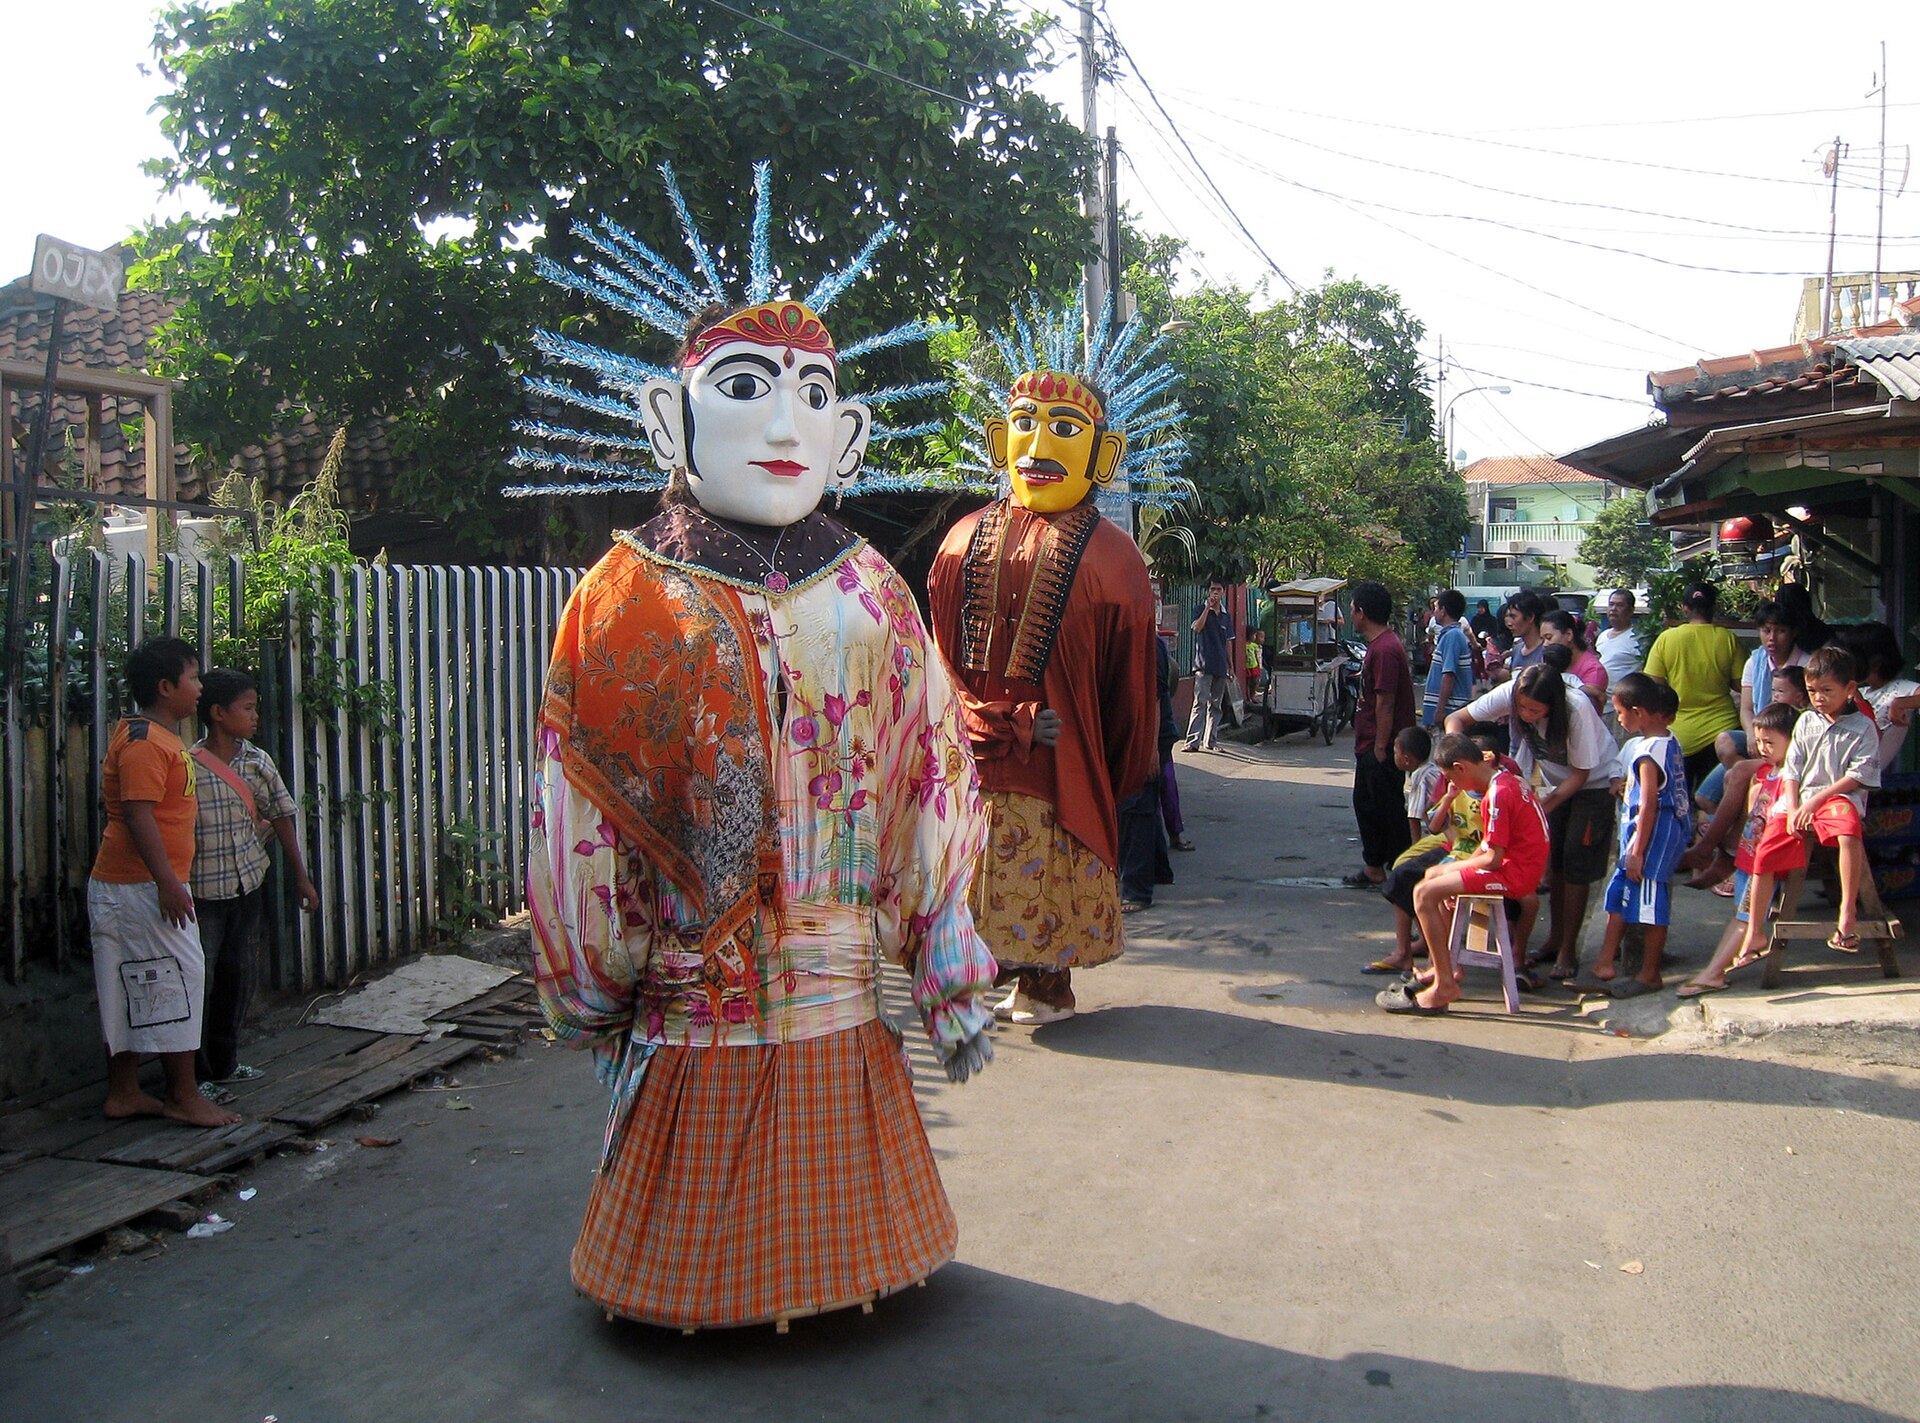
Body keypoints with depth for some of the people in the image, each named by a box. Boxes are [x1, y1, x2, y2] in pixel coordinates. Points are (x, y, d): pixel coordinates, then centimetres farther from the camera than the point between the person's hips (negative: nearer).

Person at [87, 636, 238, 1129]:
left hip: (119, 885, 11)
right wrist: (167, 882, -26)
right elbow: (137, 815, -24)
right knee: (178, 978, -5)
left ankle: (123, 1093, 20)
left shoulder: (158, 736, 17)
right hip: (144, 886, -11)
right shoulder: (144, 742, -17)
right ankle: (184, 1096, 2)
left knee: (133, 988, 13)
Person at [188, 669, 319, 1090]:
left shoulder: (258, 762, 3)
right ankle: (192, 1074, 11)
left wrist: (301, 878, 11)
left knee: (238, 977, 14)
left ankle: (223, 1064, 28)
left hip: (248, 885, 6)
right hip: (202, 892, -5)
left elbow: (281, 818, 9)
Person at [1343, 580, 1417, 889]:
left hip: (1381, 750, -11)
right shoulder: (1380, 644, 12)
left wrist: (1380, 747, -21)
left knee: (1388, 809, -2)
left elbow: (1385, 703, -23)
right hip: (1370, 746, 11)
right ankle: (1373, 868, 27)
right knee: (1367, 804, 18)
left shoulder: (1385, 649, -21)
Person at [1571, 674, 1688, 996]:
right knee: (1619, 896, 13)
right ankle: (1604, 968, 17)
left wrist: (1637, 851, -19)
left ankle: (1650, 975, 12)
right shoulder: (1667, 740, 9)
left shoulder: (1648, 751, -21)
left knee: (1649, 903, 1)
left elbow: (1649, 805, -22)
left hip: (1653, 834, -10)